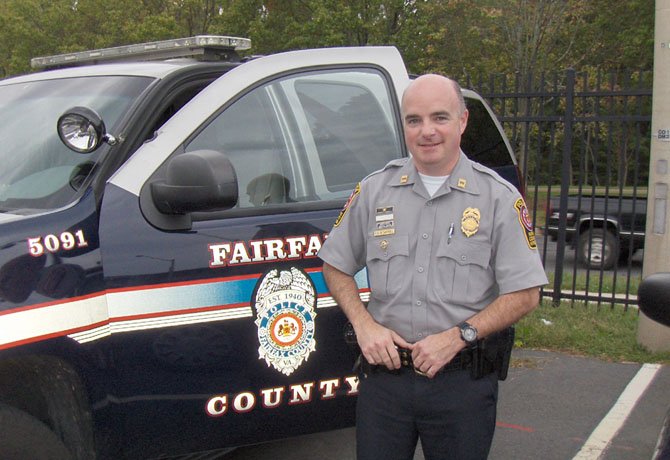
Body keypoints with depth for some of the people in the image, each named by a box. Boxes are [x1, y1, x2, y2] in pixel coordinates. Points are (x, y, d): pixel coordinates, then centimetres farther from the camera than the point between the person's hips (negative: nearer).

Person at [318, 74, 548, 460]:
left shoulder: (499, 197, -3)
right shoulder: (374, 190, 5)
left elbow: (525, 294, -5)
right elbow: (336, 267, 13)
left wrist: (457, 336, -14)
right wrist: (365, 325, -3)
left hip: (463, 382, -2)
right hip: (384, 373, 2)